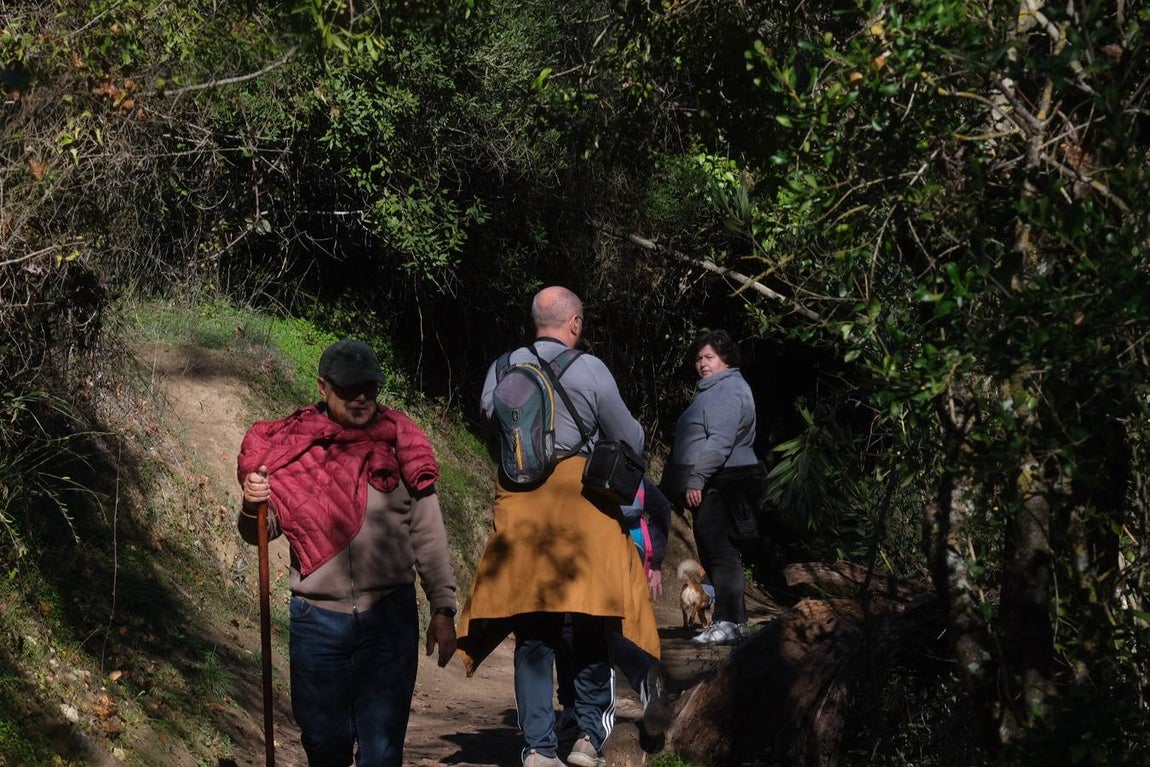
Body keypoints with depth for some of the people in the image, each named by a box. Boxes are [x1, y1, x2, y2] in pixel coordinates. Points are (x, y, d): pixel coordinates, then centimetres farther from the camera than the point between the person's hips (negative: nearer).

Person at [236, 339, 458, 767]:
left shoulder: (399, 442, 2)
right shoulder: (292, 445, 1)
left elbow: (428, 533, 7)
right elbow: (260, 534, 4)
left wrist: (443, 608, 4)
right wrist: (252, 507, -18)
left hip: (389, 617, 0)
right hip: (317, 618, 0)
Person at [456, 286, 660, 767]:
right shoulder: (590, 369, -5)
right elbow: (631, 440, 2)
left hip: (518, 503, 3)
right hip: (579, 500, -3)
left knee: (532, 629, 8)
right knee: (590, 620, 10)